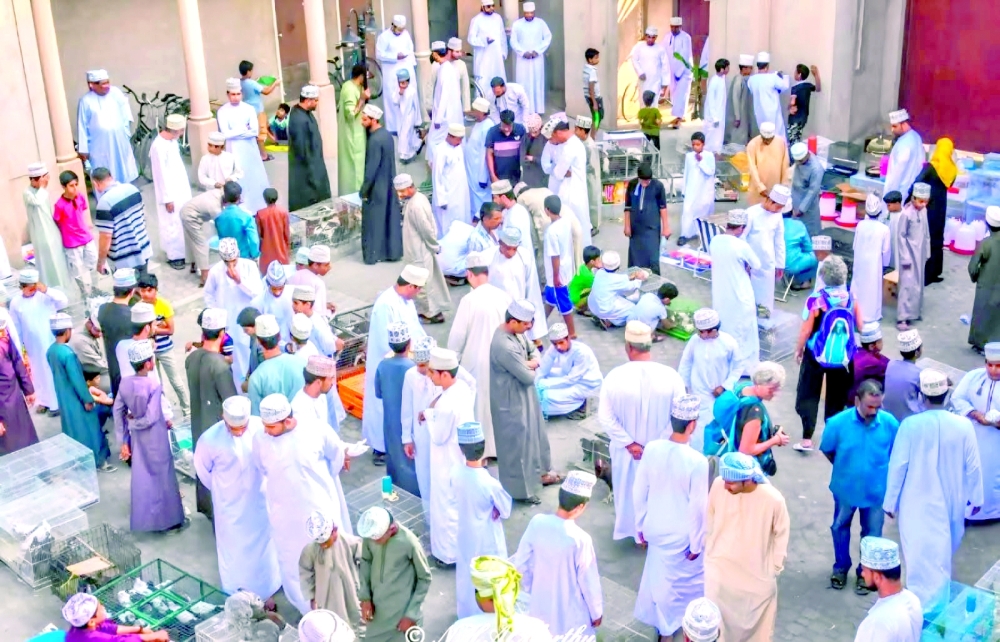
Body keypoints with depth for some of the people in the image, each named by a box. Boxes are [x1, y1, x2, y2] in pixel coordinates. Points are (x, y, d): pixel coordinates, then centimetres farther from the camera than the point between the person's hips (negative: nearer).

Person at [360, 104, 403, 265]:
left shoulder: (375, 140, -22)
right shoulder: (387, 134, 6)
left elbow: (371, 168, -22)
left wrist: (364, 189, -13)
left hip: (376, 188, -9)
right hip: (389, 185, 9)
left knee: (374, 222, 3)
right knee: (391, 219, 13)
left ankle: (373, 255, 10)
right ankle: (392, 251, 21)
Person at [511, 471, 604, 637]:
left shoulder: (537, 523, -17)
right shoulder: (580, 539, -31)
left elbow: (521, 564, -4)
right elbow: (589, 582, -18)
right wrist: (596, 612, -1)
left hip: (541, 604, 5)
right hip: (571, 613, -4)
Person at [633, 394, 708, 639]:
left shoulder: (651, 449, -15)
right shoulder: (697, 461, -28)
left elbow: (639, 492, -4)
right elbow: (697, 508, -20)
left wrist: (641, 524, 12)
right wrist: (696, 543, -6)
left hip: (655, 528, 4)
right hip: (681, 534, -4)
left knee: (659, 575, 25)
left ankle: (663, 624, 43)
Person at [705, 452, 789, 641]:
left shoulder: (773, 499, -29)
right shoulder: (718, 486, -23)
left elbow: (781, 534, -10)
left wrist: (776, 566, -1)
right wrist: (708, 549, 7)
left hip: (757, 573, -2)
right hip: (719, 566, 2)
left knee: (755, 618, 20)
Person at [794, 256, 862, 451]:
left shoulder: (816, 300, -18)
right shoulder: (851, 299, -8)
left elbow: (806, 330, -13)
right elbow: (860, 327, -1)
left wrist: (799, 349, 2)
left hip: (816, 355, -3)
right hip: (843, 356, 3)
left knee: (808, 395, 9)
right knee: (837, 398, 16)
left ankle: (807, 438, 3)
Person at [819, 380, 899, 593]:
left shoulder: (890, 424, -22)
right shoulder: (838, 422, -23)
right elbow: (827, 450, -3)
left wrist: (879, 470, 6)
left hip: (876, 490, 0)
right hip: (845, 488, 1)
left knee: (872, 534, 16)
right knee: (840, 527, 21)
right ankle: (841, 567, 45)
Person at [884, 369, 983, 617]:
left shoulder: (910, 425, -18)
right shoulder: (963, 425, -14)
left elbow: (897, 466, -12)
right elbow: (972, 467, -5)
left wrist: (890, 501, 0)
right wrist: (975, 497, 12)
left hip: (917, 503, -3)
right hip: (951, 502, 3)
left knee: (920, 555, 8)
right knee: (942, 552, 24)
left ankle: (924, 607, 16)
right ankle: (940, 602, 45)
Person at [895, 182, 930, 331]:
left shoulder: (923, 210, 1)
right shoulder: (906, 213, -19)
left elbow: (925, 233, 10)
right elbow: (900, 236, -15)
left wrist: (926, 253, 12)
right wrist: (905, 258, -14)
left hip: (920, 254, 7)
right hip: (909, 253, -7)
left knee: (918, 284, 15)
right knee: (908, 285, -9)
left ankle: (914, 311, 29)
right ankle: (902, 318, -7)